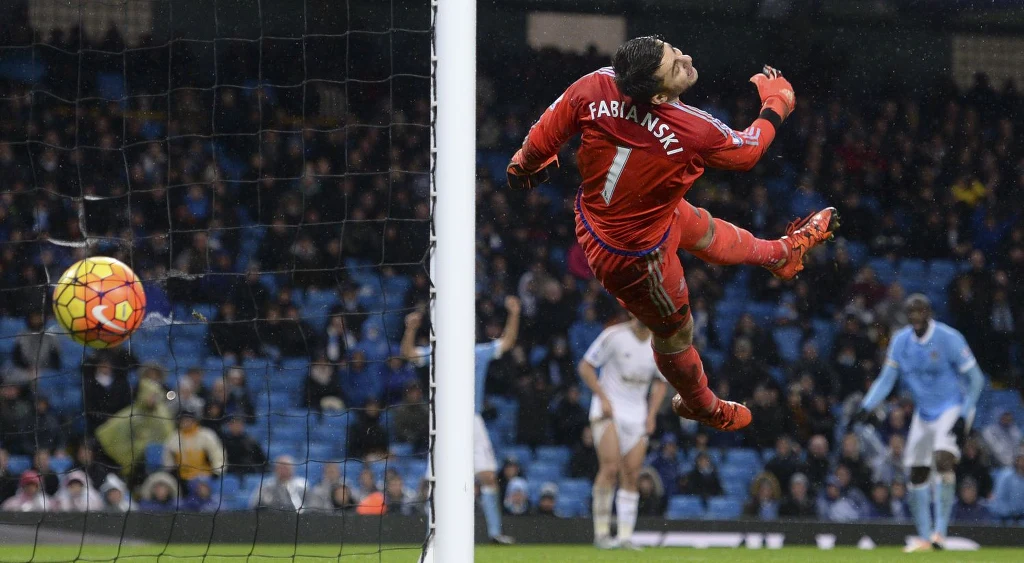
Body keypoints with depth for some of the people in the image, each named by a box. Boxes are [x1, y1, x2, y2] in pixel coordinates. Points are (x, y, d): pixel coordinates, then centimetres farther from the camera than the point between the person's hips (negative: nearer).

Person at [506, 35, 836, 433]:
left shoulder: (595, 86, -28)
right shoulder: (695, 131, -37)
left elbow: (543, 137, -12)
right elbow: (748, 150, -12)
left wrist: (524, 164, 13)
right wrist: (777, 101, 7)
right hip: (634, 257, -6)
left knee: (705, 231, 32)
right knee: (674, 332, 25)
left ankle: (781, 253, 60)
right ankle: (702, 407, 54)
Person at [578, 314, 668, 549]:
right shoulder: (614, 335, -8)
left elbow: (660, 382, 19)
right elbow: (586, 367, -3)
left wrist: (651, 414, 7)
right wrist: (603, 398, -13)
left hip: (638, 415, 4)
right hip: (609, 411, -4)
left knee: (631, 475, -1)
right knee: (610, 468, -17)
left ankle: (625, 536, 1)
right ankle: (601, 532, -10)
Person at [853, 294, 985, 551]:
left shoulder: (948, 338, -16)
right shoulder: (900, 341, -1)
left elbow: (976, 379, -12)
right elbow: (886, 380, 3)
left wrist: (963, 417, -20)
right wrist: (867, 407, -14)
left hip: (952, 409, -6)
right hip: (923, 413, 6)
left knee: (943, 460, -26)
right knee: (917, 474, 6)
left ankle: (940, 531, -25)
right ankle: (924, 537, 18)